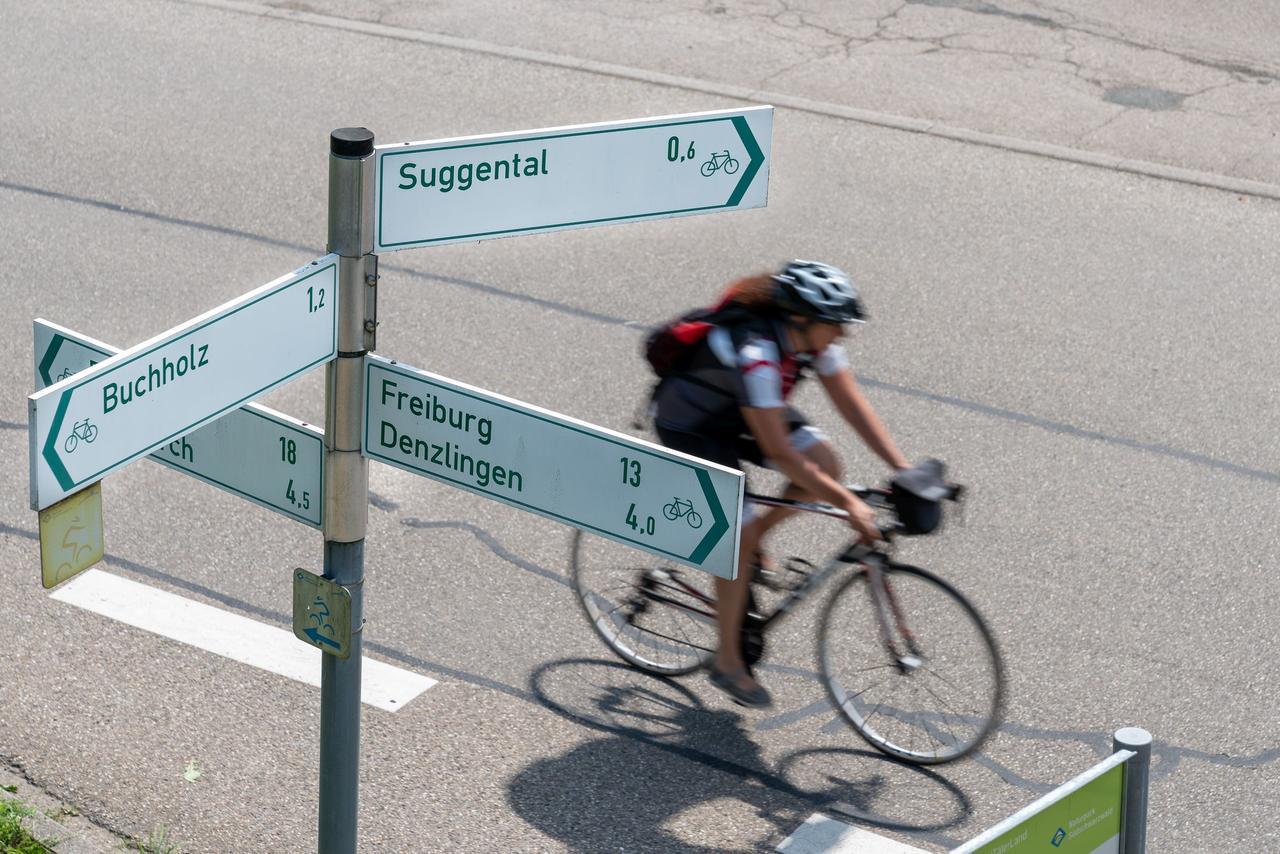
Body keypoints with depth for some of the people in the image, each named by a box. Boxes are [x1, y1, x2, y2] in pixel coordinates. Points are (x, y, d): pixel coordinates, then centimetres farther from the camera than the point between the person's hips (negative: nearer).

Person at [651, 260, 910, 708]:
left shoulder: (812, 336, -17)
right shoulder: (754, 355, -40)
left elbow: (851, 403, -10)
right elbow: (780, 452, -39)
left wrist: (904, 469, -16)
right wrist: (848, 504, -39)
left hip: (737, 412, 8)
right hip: (690, 426, -7)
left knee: (825, 464, -13)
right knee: (740, 537, -12)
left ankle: (755, 533, 11)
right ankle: (728, 663, 3)